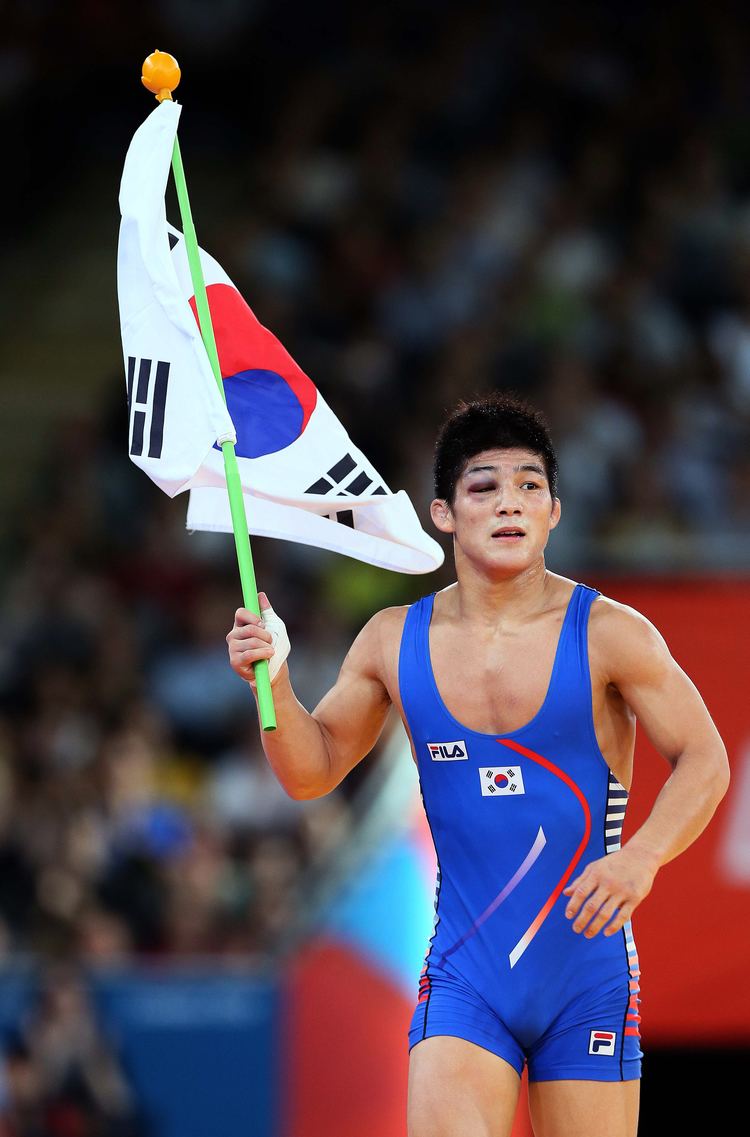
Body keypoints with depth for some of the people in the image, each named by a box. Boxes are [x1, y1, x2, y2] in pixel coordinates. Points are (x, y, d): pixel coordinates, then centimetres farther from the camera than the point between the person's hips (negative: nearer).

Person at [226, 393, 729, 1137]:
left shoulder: (608, 636, -5)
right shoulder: (393, 642, 4)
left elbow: (704, 761, -2)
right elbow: (312, 771, 12)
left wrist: (641, 858, -20)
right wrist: (274, 682, -7)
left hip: (587, 970, -1)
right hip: (464, 974, 1)